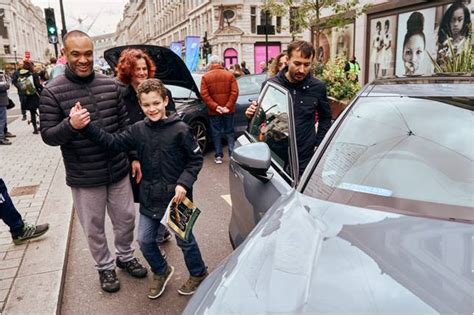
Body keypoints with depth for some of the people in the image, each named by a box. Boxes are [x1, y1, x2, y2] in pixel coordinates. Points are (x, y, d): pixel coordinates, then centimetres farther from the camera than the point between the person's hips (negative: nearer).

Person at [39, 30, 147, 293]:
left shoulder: (111, 85, 0)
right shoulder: (52, 92, -9)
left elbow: (125, 125, 7)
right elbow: (48, 136, -9)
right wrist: (70, 125, -29)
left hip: (119, 170, 3)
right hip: (84, 177, -2)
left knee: (126, 218, 17)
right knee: (94, 228, 14)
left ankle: (125, 256, 43)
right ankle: (105, 266, 38)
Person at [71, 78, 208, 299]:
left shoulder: (180, 129, -15)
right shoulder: (138, 130, -2)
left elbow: (196, 159, -8)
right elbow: (113, 142, -7)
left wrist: (184, 183, -19)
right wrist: (86, 126, -19)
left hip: (177, 197, -4)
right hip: (150, 198, 5)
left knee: (185, 240, 12)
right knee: (145, 241, 12)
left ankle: (198, 273, 39)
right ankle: (161, 271, 41)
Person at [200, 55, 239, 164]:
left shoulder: (205, 77, -2)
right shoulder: (229, 75, 1)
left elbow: (204, 94, -11)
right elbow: (235, 92, -7)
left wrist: (215, 106, -13)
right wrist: (228, 106, -9)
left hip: (213, 111, -1)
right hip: (228, 110, 1)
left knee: (216, 133, 9)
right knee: (229, 132, 10)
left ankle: (218, 156, 10)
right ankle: (232, 154, 5)